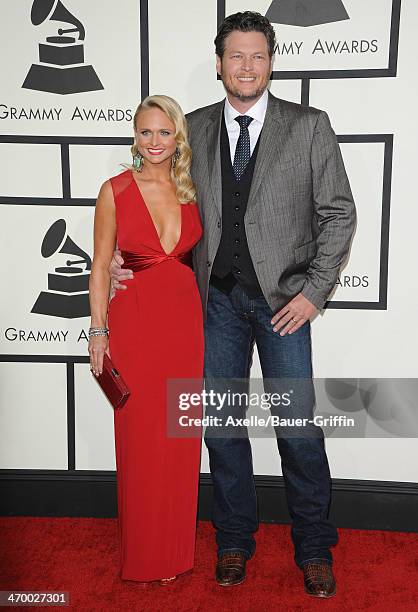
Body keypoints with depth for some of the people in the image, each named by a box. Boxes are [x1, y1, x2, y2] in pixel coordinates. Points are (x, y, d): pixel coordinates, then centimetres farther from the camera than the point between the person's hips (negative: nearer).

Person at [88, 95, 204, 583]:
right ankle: (142, 553, 26)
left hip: (185, 321, 3)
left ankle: (176, 548, 30)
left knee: (179, 438, 10)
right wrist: (99, 330, -6)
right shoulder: (116, 190, -4)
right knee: (139, 439, 6)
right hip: (134, 321, -3)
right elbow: (101, 265, -2)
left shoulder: (192, 191, 5)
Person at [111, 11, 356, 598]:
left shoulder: (309, 126, 0)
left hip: (283, 299, -2)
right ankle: (234, 539, 30)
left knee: (298, 427, 3)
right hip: (218, 297, 3)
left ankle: (314, 548, 24)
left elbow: (338, 213, -1)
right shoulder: (194, 129, 8)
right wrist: (126, 255, 1)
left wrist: (314, 291, -7)